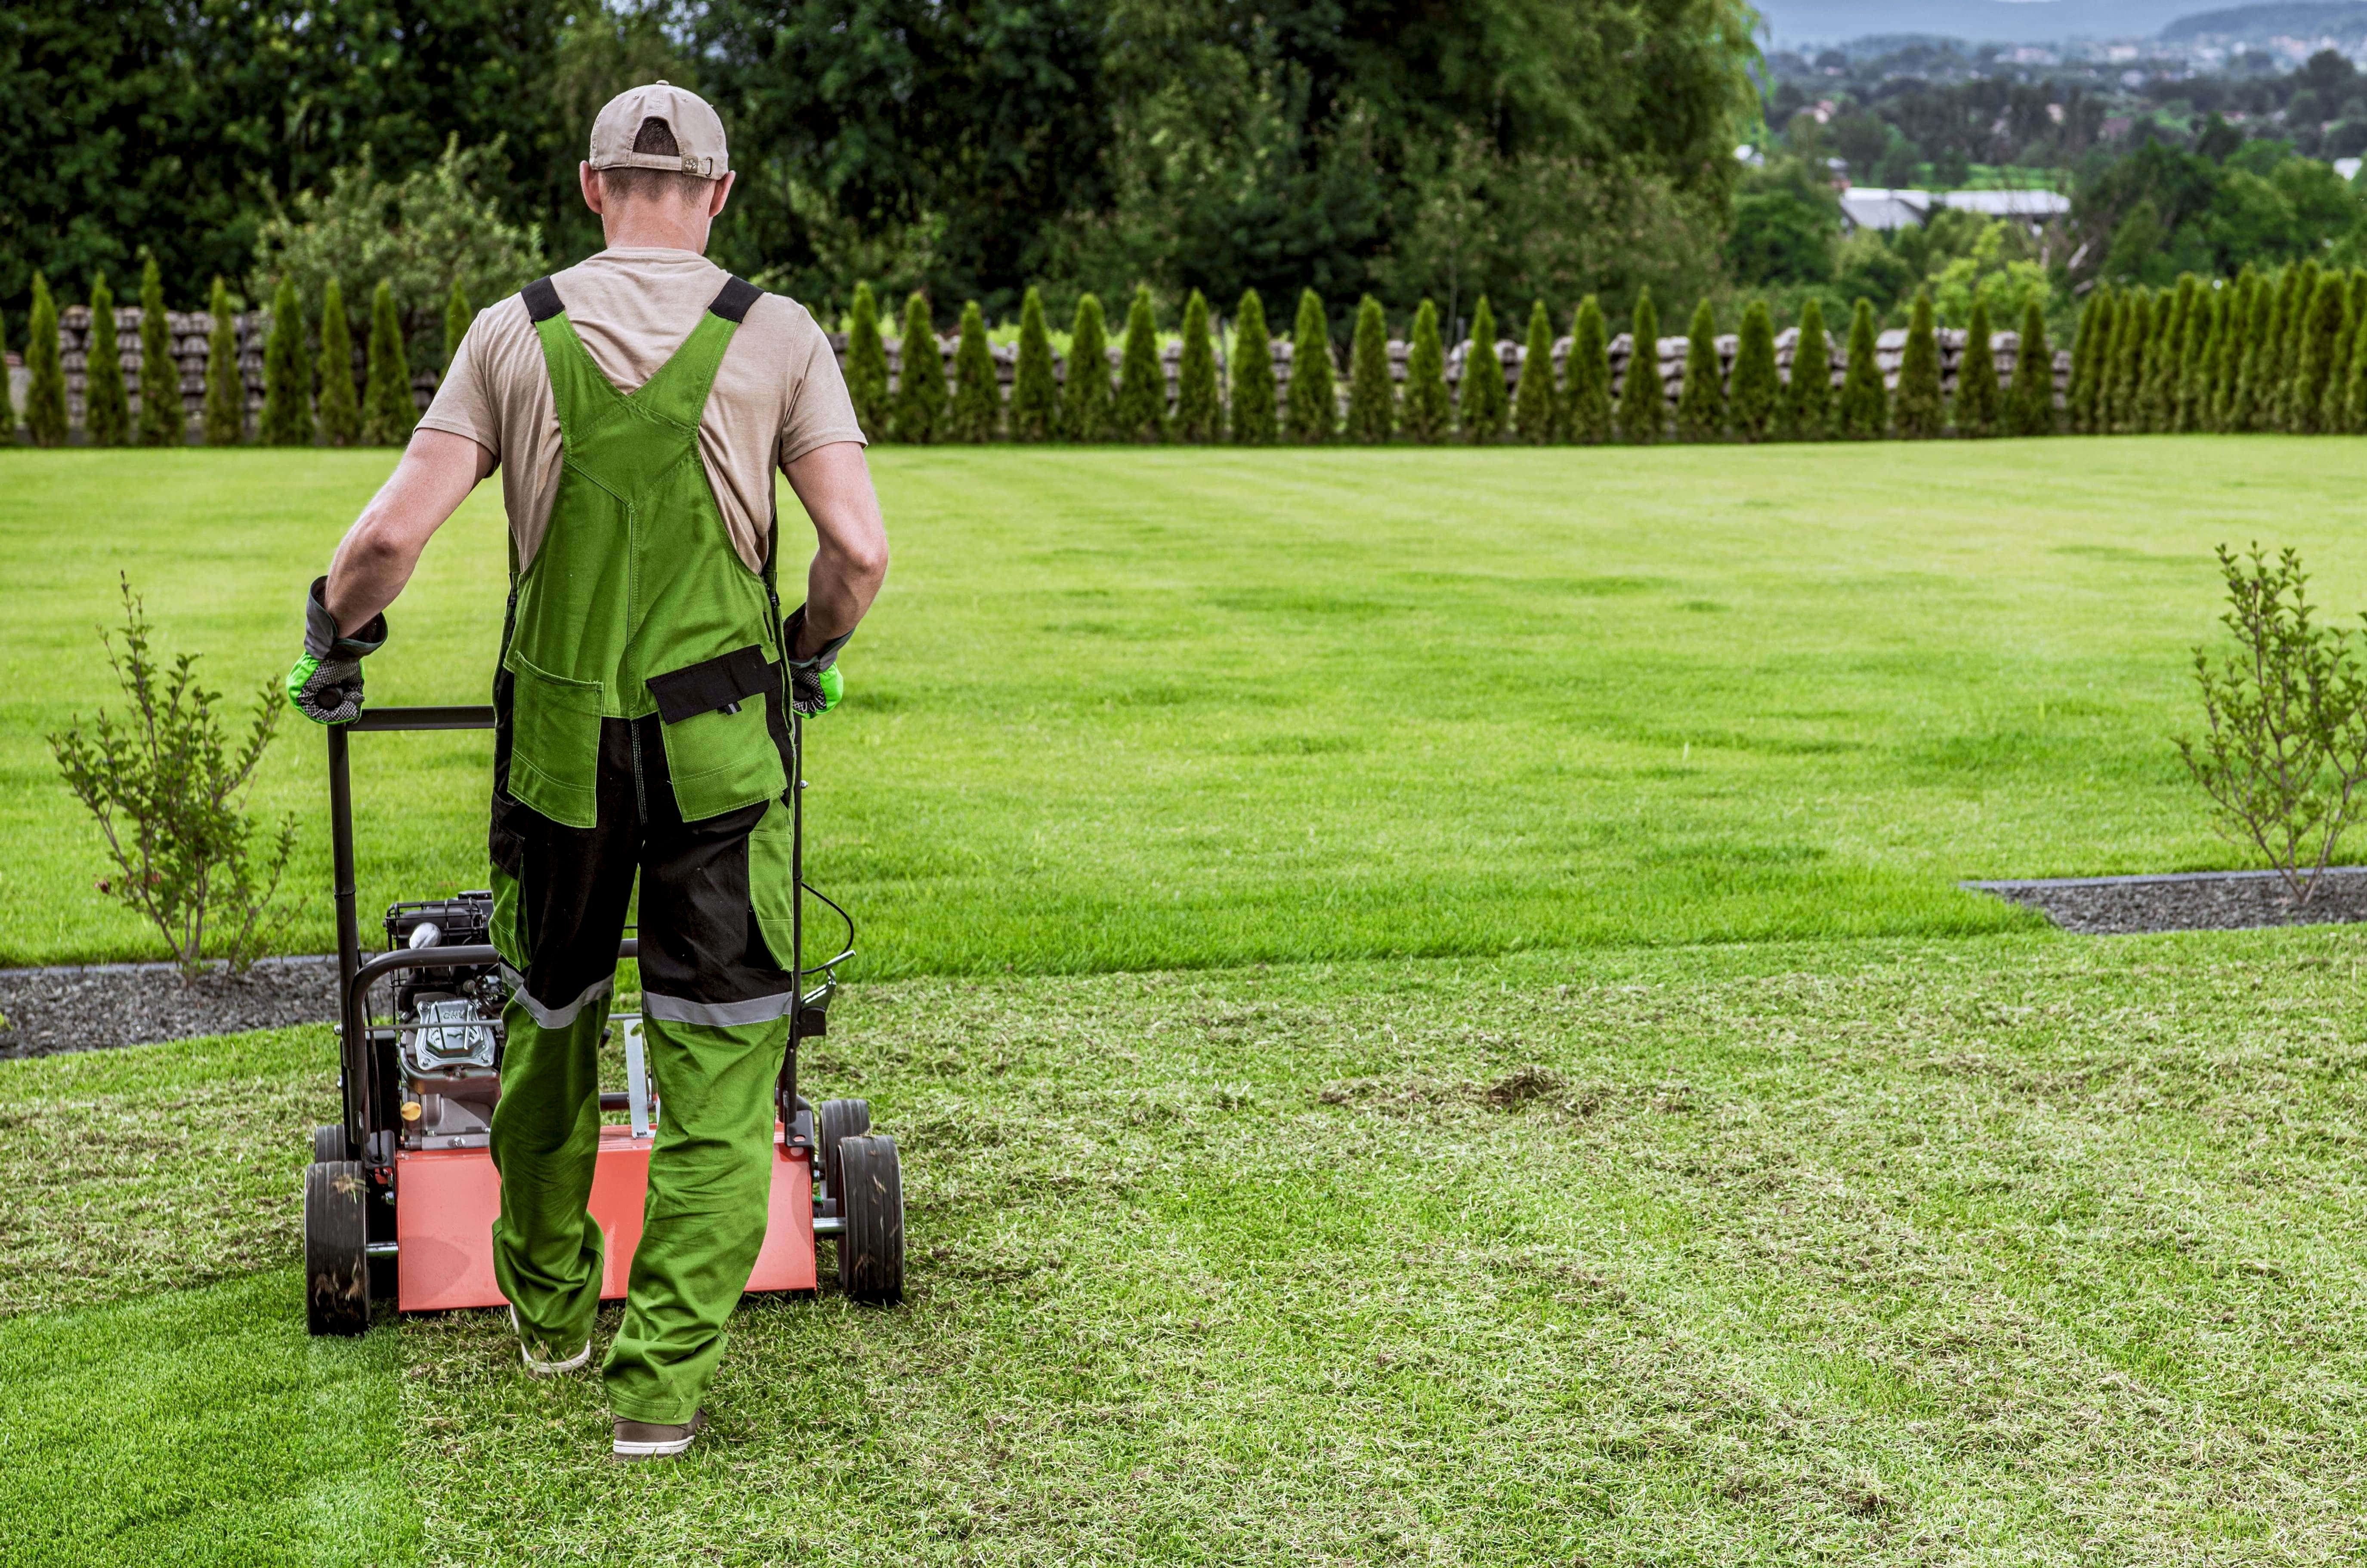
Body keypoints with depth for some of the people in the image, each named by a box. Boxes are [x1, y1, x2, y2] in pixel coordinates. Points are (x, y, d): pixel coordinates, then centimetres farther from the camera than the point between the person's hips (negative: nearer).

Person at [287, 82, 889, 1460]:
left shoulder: (517, 333, 1)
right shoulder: (776, 337, -2)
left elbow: (393, 534, -5)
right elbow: (860, 551, -9)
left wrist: (336, 637, 15)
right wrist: (815, 654, 12)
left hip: (558, 742, 2)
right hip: (719, 746, -2)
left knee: (548, 1027, 21)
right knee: (717, 1065, 5)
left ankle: (549, 1307, 38)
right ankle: (667, 1377, 3)